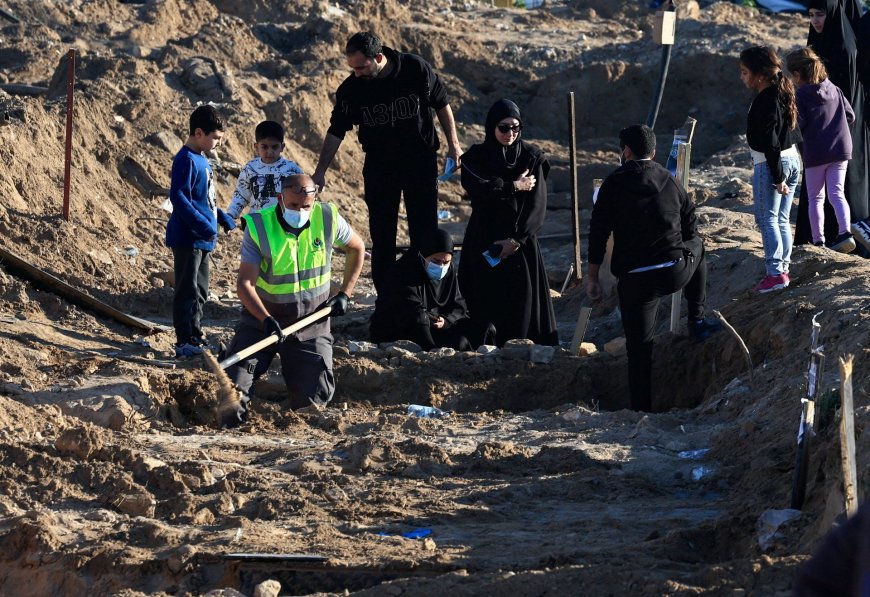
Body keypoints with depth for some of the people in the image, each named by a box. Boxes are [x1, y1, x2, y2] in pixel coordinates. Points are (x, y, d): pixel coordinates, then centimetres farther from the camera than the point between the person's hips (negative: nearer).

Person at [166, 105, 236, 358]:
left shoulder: (201, 160, 14)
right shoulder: (186, 160, -16)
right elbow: (178, 197, -24)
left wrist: (223, 218, 14)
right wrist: (203, 225, -26)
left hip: (202, 240, 10)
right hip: (188, 238, -10)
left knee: (200, 291, 16)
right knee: (188, 290, -5)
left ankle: (195, 336, 25)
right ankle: (185, 342, -2)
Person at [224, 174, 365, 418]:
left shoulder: (328, 219, -10)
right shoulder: (259, 227, -17)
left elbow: (356, 248, 11)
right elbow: (245, 284, -21)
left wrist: (345, 294, 5)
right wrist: (266, 319, -36)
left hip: (312, 324, 2)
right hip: (262, 317, -2)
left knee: (315, 395, -2)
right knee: (235, 381, -16)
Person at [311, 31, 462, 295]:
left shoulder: (417, 70, -16)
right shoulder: (351, 89, -14)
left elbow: (442, 105, -1)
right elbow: (336, 131, -5)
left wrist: (453, 144, 1)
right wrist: (320, 172, -9)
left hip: (421, 162, -1)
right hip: (379, 167, 1)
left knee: (424, 233, 4)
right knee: (382, 236, 2)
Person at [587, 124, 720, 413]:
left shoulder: (614, 184, -2)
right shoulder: (669, 181, 10)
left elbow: (599, 231, -3)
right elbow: (690, 225, 19)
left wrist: (592, 277, 4)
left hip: (636, 279, -3)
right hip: (678, 270, 3)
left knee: (639, 348, 6)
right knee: (698, 248, 37)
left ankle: (641, 408, 6)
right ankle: (697, 321, 37)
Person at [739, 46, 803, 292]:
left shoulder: (765, 102, -22)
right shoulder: (783, 94, 7)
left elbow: (771, 144, -22)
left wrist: (777, 178, -20)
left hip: (770, 164, -9)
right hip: (792, 158, 9)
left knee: (767, 219, -4)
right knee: (782, 219, 15)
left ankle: (775, 273, -8)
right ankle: (783, 267, 18)